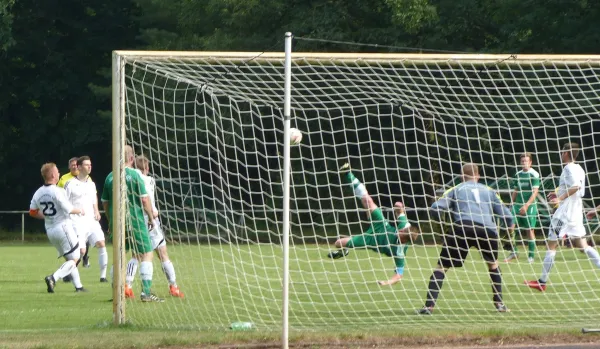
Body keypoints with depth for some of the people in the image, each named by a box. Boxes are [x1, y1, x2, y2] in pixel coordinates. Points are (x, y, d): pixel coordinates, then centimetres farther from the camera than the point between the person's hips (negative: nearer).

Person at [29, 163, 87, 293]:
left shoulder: (38, 193, 3)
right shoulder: (58, 191, -19)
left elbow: (32, 212, 8)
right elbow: (68, 209, -20)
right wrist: (80, 210, -1)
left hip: (50, 231, 8)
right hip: (63, 227, -8)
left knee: (69, 259, 19)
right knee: (74, 259, -1)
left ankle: (78, 286, 18)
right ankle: (53, 278, -20)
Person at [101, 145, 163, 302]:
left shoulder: (110, 177, 6)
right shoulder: (134, 175, -9)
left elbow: (105, 203, 13)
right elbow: (144, 200, -10)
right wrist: (152, 217, 3)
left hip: (117, 223, 5)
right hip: (135, 221, -5)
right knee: (146, 254, 1)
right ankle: (146, 292, -8)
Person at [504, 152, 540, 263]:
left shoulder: (534, 175, -6)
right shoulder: (518, 175, 11)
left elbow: (535, 192, -12)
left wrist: (526, 205, -20)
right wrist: (511, 205, 13)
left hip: (530, 205, -5)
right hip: (517, 205, 5)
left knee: (530, 230, -2)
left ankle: (531, 256, 5)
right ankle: (514, 252, 7)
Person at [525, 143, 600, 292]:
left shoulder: (569, 169, -12)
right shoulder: (579, 169, 15)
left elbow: (575, 186, -27)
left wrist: (561, 198, -30)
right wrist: (559, 195, 21)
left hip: (565, 212, -9)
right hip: (576, 211, 9)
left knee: (551, 245, -3)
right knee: (582, 246, 9)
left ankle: (542, 282, -1)